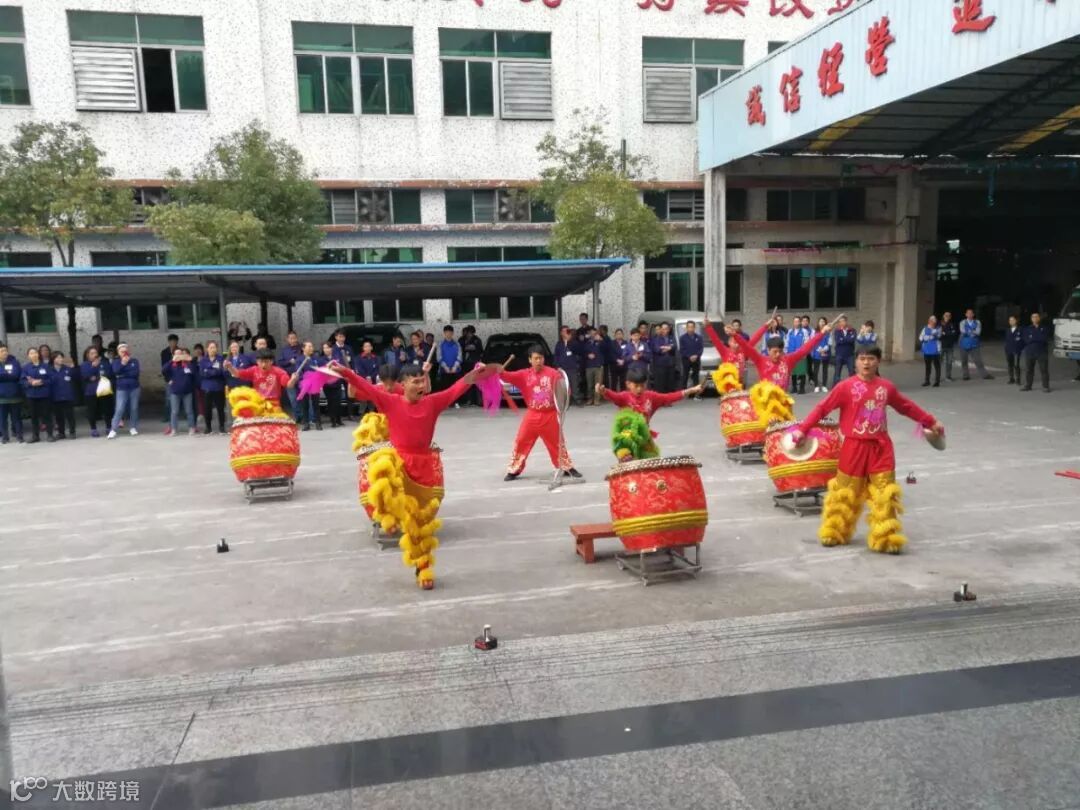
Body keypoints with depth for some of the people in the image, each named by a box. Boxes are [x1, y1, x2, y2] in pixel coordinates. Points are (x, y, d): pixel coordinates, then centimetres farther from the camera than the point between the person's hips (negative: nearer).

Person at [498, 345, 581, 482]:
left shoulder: (552, 373, -7)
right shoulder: (524, 375, -2)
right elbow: (509, 377, -11)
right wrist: (500, 372, -30)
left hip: (550, 415, -1)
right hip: (532, 415, 1)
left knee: (557, 442, 11)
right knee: (521, 442, 2)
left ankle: (568, 468, 24)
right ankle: (513, 470, 13)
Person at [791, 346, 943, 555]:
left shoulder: (886, 387, 3)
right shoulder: (846, 386, -9)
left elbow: (907, 406, 18)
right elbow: (822, 408, -9)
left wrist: (930, 422, 24)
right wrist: (802, 429, -15)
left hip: (880, 447, 3)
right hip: (854, 446, -2)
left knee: (885, 493, 2)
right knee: (846, 491, 9)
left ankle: (886, 538, 11)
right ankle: (835, 533, 26)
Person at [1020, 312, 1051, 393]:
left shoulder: (1044, 329, 6)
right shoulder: (1027, 329, 10)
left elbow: (1045, 339, -9)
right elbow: (1026, 340, -4)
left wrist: (1032, 338, -8)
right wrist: (1038, 338, -8)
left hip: (1042, 352, -2)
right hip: (1029, 352, 2)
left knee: (1044, 370, -5)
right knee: (1029, 370, 5)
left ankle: (1046, 387, -3)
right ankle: (1027, 386, 13)